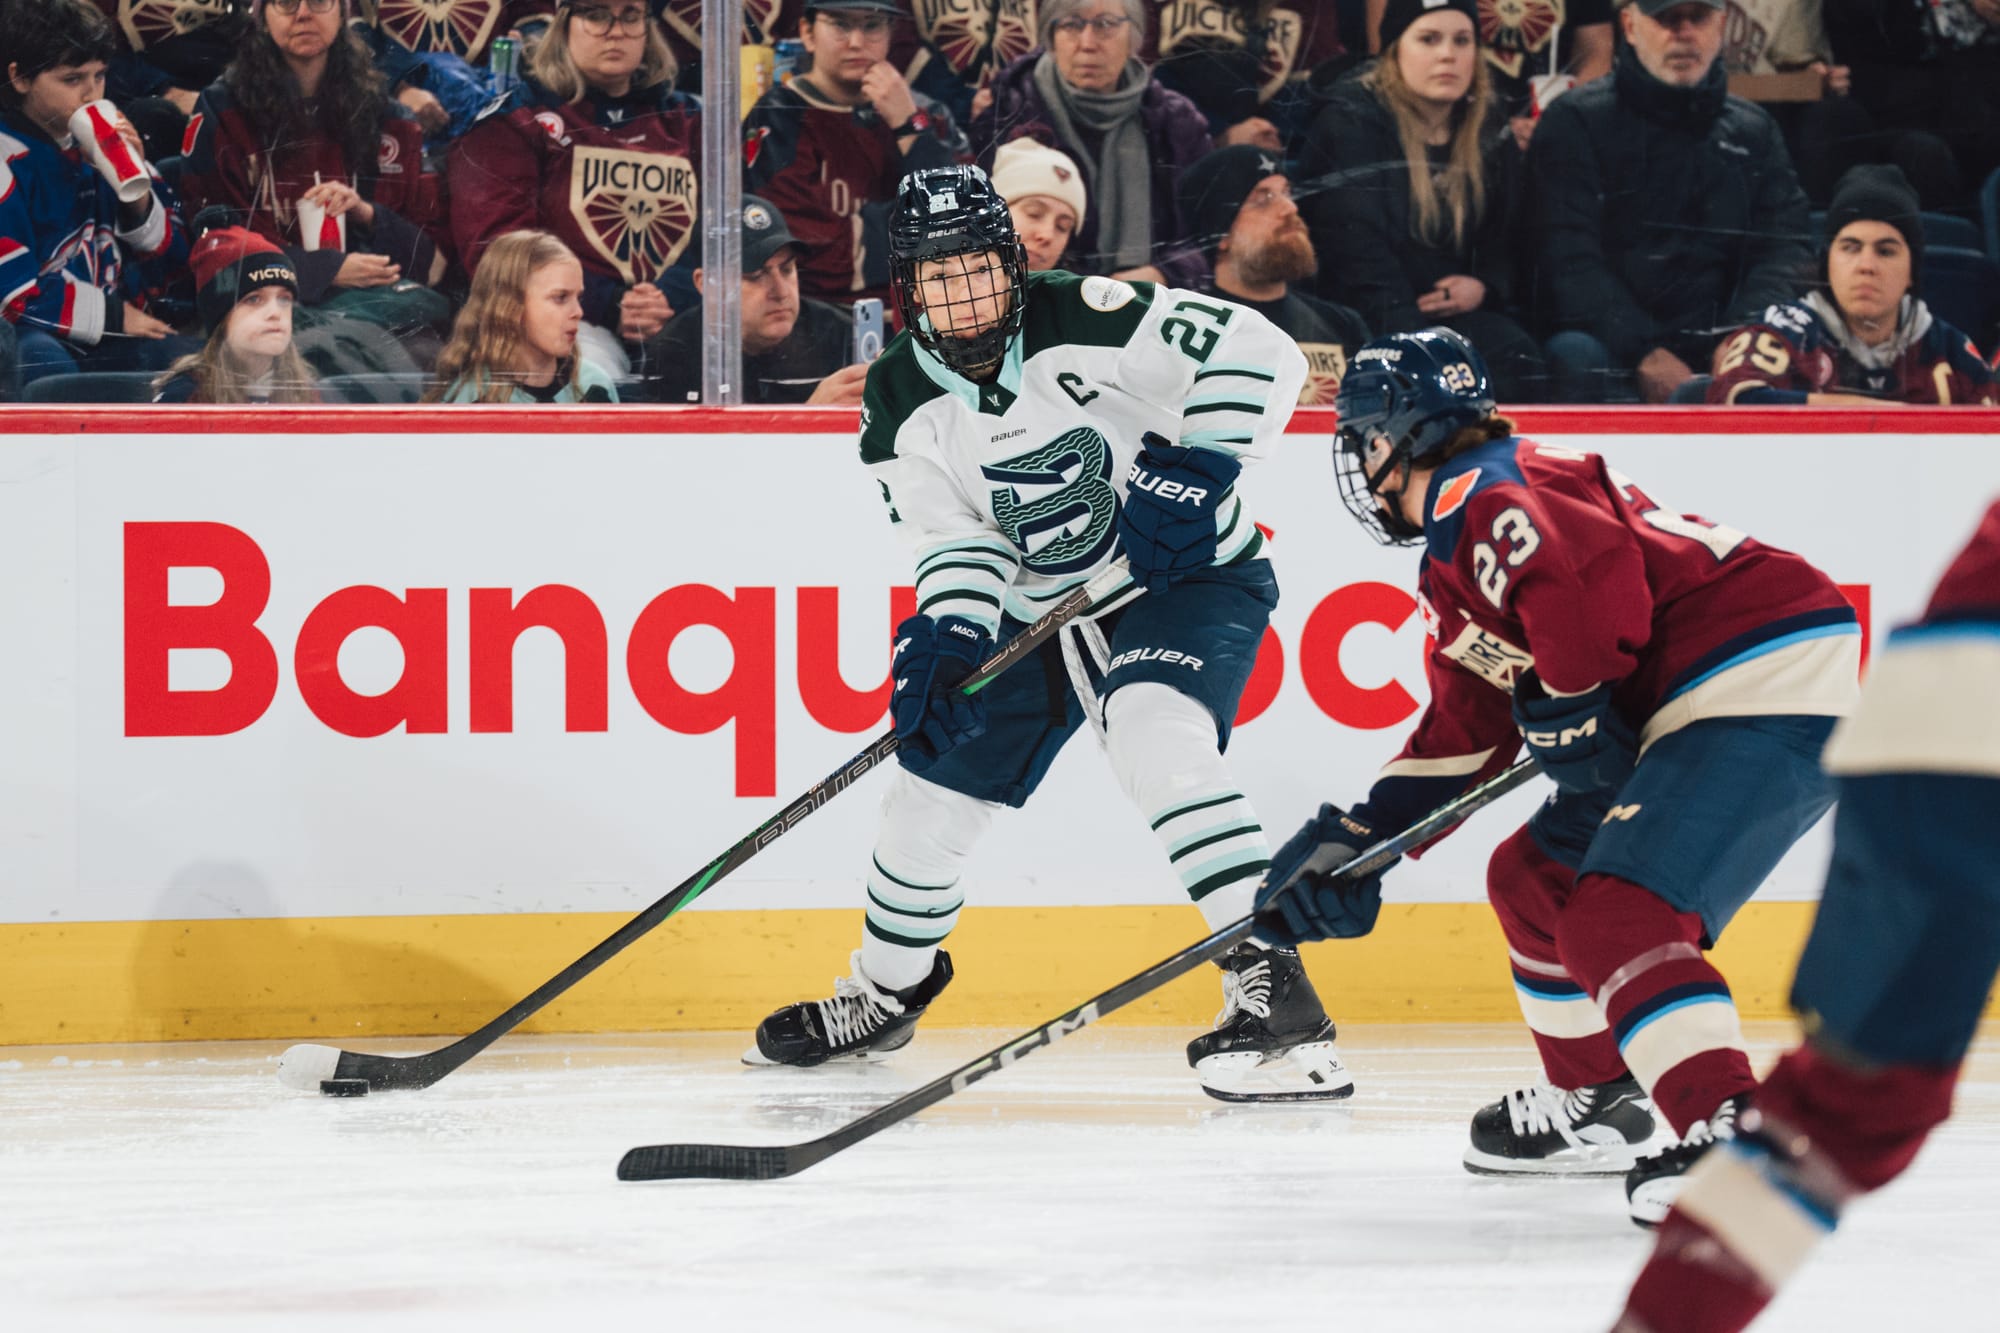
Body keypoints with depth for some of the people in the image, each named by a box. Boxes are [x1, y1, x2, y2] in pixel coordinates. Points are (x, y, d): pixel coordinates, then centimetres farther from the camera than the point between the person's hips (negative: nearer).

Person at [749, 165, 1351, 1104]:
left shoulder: (1081, 323, -23)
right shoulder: (903, 402, -8)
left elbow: (1257, 355, -25)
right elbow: (952, 535, -9)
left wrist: (1190, 470, -31)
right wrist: (946, 635, -27)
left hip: (1187, 578, -6)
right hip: (1036, 607, 6)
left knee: (1153, 732, -34)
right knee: (934, 789, 8)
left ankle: (1272, 986, -37)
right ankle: (885, 993, 37)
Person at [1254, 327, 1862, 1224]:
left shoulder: (1482, 497, -10)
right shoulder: (1454, 554, 25)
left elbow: (1594, 576, -30)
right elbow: (1466, 730, 29)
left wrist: (1565, 704, -17)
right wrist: (1359, 841, 24)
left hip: (1770, 689, -11)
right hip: (1685, 711, 11)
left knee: (1615, 919, -23)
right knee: (1534, 879, 22)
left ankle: (1729, 1134, -36)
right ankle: (1593, 1108, 34)